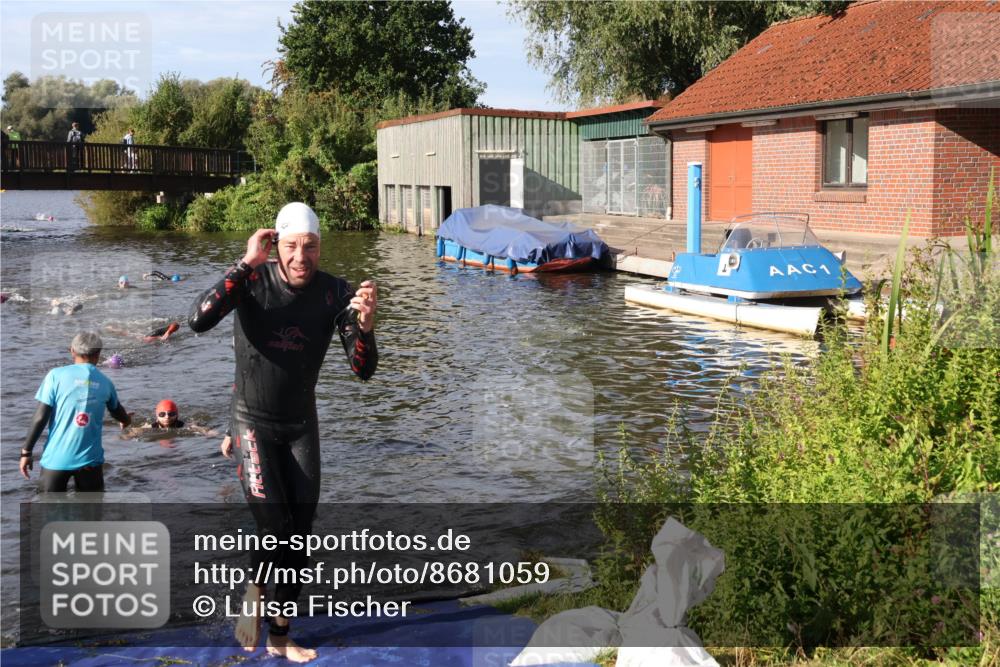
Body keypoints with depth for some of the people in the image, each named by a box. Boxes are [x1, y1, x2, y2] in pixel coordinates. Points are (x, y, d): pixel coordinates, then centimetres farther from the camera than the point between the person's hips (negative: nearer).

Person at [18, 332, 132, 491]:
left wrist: (26, 451, 1)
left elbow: (40, 418, -9)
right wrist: (126, 420, 50)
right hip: (90, 459, 2)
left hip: (56, 458, -2)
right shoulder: (105, 382, 6)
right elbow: (118, 412, 26)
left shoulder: (56, 375, -5)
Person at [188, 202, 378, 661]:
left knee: (300, 537, 7)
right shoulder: (252, 281, -17)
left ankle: (280, 637, 26)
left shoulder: (335, 293, -12)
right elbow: (198, 321, -34)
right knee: (275, 528, -16)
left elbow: (363, 370, -15)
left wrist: (365, 324, -35)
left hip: (302, 425, 3)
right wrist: (246, 263, -34)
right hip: (253, 422, -3)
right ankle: (254, 593, 17)